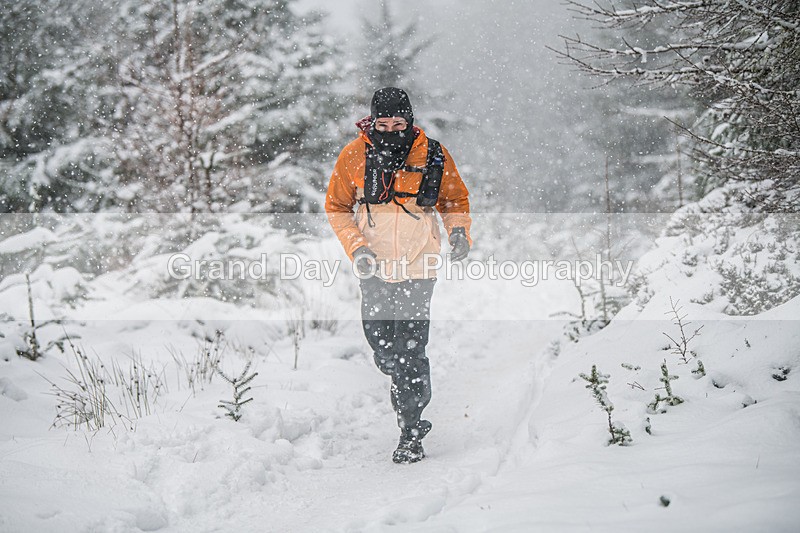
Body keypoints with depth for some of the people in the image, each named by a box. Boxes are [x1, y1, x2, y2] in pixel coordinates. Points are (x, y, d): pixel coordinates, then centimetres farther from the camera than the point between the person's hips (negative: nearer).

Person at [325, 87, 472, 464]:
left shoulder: (433, 156, -4)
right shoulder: (354, 157, -3)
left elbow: (456, 201, 10)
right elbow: (337, 207, 6)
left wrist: (459, 233, -9)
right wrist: (356, 246, -7)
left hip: (418, 266, -2)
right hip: (374, 268, 2)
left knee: (410, 349, -8)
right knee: (381, 347, 8)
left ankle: (411, 435, 1)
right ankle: (413, 412, 36)